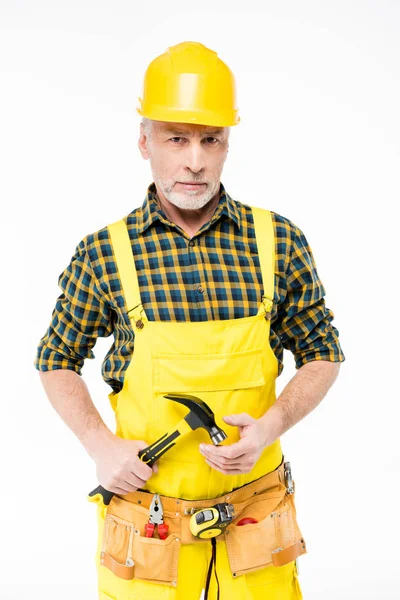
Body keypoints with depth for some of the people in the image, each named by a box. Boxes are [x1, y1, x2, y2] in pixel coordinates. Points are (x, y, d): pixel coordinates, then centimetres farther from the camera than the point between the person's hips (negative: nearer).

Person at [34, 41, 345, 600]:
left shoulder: (280, 242, -5)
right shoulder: (103, 254, -6)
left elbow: (323, 353, 5)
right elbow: (57, 360, 7)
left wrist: (270, 426, -12)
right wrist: (101, 445, -8)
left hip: (256, 509, 1)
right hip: (144, 514, 0)